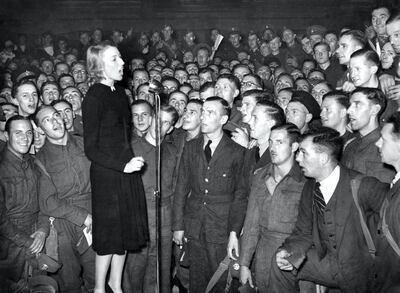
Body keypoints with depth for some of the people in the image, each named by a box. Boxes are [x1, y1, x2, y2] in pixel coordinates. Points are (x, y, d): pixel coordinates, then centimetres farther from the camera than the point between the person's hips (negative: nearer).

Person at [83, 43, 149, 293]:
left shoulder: (119, 92, 7)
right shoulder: (93, 98, -14)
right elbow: (91, 149, -15)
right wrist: (123, 165, -21)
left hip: (127, 167, 7)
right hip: (107, 174, -7)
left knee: (126, 229, 15)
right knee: (110, 232, 4)